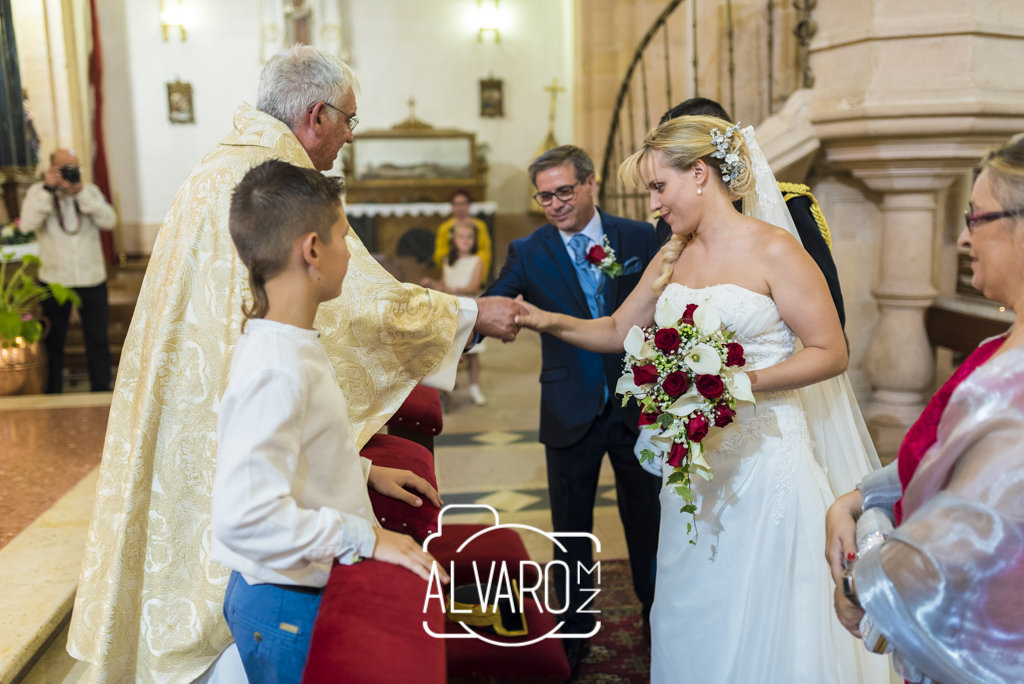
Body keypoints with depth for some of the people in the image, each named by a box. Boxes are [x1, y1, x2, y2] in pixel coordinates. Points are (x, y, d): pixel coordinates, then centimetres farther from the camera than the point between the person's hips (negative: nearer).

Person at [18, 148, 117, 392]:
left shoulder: (91, 191, 3)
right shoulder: (38, 192, -1)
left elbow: (109, 221, -13)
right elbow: (27, 224, -19)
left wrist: (81, 192, -19)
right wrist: (48, 189, -23)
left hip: (92, 280, 1)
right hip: (53, 280, -1)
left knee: (97, 340, 6)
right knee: (53, 342, 10)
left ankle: (101, 391, 20)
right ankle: (52, 396, 23)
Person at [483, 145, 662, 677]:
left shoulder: (640, 239, -1)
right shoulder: (528, 253, -2)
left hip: (637, 407, 1)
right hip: (571, 414, 0)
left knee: (647, 521, 16)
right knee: (570, 531, 12)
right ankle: (574, 632, 32)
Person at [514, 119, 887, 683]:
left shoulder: (773, 250, -10)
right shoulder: (672, 257, 9)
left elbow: (831, 353, -11)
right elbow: (617, 330, 14)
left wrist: (740, 381, -20)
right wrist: (551, 322, 0)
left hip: (764, 452, -6)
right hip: (692, 459, 6)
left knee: (762, 619, 7)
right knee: (692, 615, 16)